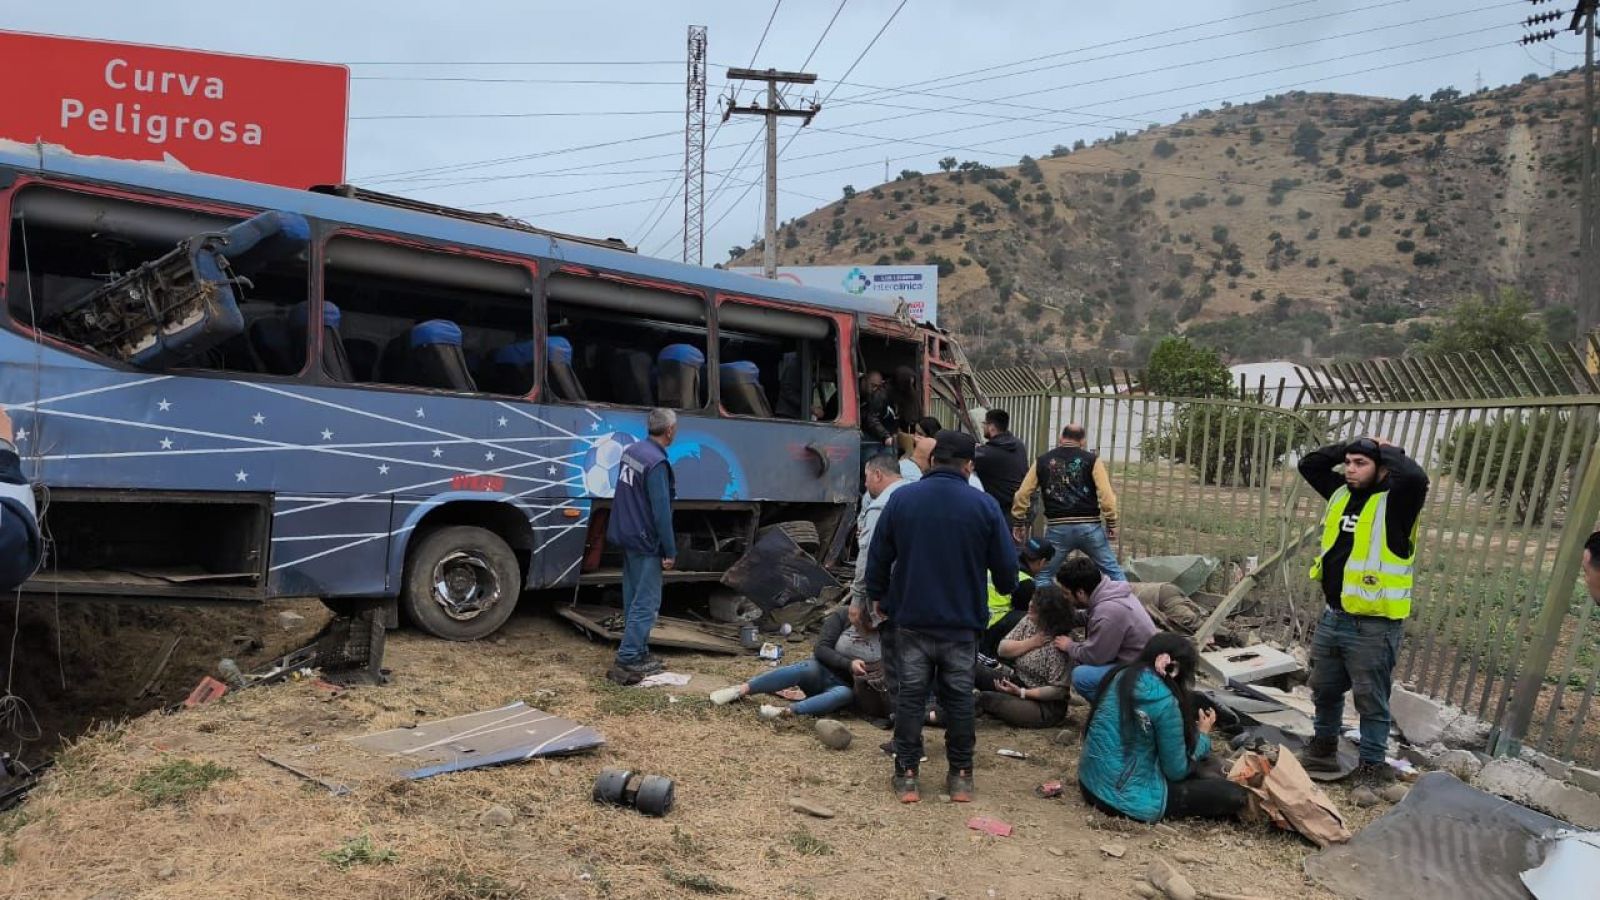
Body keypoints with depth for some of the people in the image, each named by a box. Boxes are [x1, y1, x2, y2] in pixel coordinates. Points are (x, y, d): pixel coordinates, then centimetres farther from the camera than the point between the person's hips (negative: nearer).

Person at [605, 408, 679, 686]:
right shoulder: (657, 463, -22)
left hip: (627, 537, 9)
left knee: (633, 600, 17)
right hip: (646, 544, -9)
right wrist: (670, 552, -15)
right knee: (646, 604, -4)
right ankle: (626, 662, -4)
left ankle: (639, 652, 27)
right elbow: (661, 512, -22)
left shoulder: (631, 451, 6)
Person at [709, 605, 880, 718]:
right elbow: (821, 649, -12)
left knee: (845, 694, -37)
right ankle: (740, 690, -36)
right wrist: (848, 664, -24)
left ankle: (786, 711, -51)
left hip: (846, 686, 1)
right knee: (807, 668, -36)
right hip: (823, 672, -1)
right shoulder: (843, 616, -6)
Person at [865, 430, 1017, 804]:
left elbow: (878, 557, 2)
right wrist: (1007, 588, 22)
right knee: (959, 698, 10)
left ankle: (906, 775, 11)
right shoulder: (984, 505, -8)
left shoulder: (901, 499, -4)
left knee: (910, 696, 8)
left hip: (912, 619, 1)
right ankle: (960, 776, 18)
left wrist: (877, 597, 19)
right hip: (962, 622, -1)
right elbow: (1006, 564, -1)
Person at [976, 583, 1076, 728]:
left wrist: (1021, 692, -24)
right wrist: (1032, 642, -17)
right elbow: (1002, 649, -3)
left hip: (1046, 707, -8)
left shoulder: (1058, 645, -25)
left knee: (987, 698, -24)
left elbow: (1058, 690, -23)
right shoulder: (1028, 621, -2)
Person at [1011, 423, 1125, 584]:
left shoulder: (1042, 462, 9)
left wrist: (1019, 523, 17)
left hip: (1057, 528, 1)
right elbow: (1106, 494, -8)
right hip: (1089, 526, -1)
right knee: (1113, 571, 10)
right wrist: (1111, 523, -1)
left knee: (1044, 575, 12)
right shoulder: (1092, 460, 3)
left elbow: (1022, 495, 8)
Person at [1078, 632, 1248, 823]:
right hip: (1126, 797, -9)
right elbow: (1177, 770, -12)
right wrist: (1203, 735, 8)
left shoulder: (1120, 675, 0)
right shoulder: (1164, 701, -19)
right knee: (1234, 796, -7)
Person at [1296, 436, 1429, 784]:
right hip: (1333, 616, 7)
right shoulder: (1341, 493, 8)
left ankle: (1373, 767, 16)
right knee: (1325, 690, 19)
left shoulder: (1395, 502, -12)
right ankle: (1324, 749, 36)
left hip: (1374, 624, -7)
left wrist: (1389, 451, -14)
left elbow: (1415, 478, -32)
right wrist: (1350, 446, 6)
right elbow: (1309, 465, 18)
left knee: (1371, 700, 3)